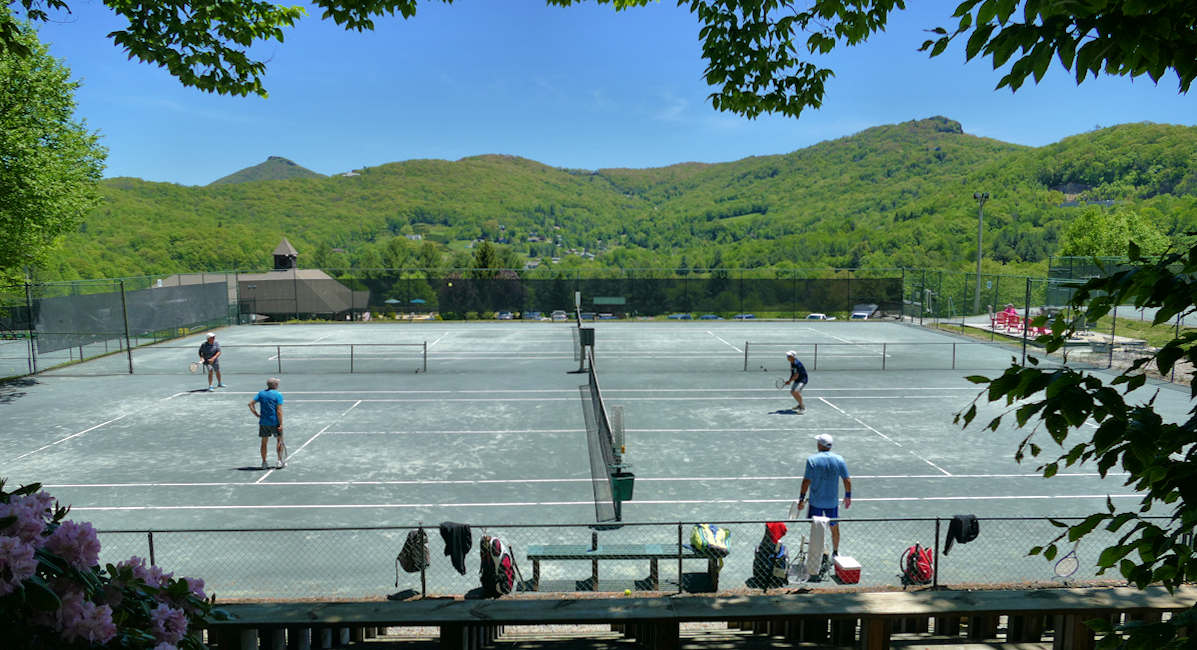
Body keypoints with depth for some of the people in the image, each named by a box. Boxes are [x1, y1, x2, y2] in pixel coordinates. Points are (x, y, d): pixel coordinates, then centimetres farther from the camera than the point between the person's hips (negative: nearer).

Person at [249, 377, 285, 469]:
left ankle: (264, 462, 19)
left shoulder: (261, 393, 6)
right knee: (279, 440, 13)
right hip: (274, 422, -4)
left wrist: (256, 414, 4)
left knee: (264, 442, 14)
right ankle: (280, 461, 11)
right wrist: (281, 424, -13)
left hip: (263, 422, 4)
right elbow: (279, 411, -14)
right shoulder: (278, 395, -9)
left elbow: (251, 403, 0)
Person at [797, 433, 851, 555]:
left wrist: (801, 499, -5)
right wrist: (848, 496, 13)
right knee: (835, 528, 18)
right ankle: (835, 553, 32)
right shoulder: (839, 459, -4)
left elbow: (806, 481, -12)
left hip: (816, 501, -3)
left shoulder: (812, 460, -12)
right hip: (833, 501, 3)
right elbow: (847, 481, 0)